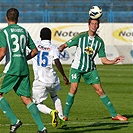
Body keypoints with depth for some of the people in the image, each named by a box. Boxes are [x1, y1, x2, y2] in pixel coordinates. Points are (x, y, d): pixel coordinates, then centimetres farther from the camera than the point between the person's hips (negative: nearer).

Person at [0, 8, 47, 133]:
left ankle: (14, 121, -5)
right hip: (24, 69, 6)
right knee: (26, 98, 7)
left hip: (11, 68, -6)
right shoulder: (24, 31, 14)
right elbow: (35, 51, 16)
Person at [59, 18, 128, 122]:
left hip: (91, 69, 3)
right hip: (77, 67, -3)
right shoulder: (80, 37, -10)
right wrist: (59, 49, -29)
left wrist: (113, 62, -17)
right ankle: (65, 115, -11)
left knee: (100, 90, 0)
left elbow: (104, 60, 0)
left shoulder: (99, 41, -2)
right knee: (74, 88, -19)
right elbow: (65, 45, -8)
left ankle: (114, 115, 8)